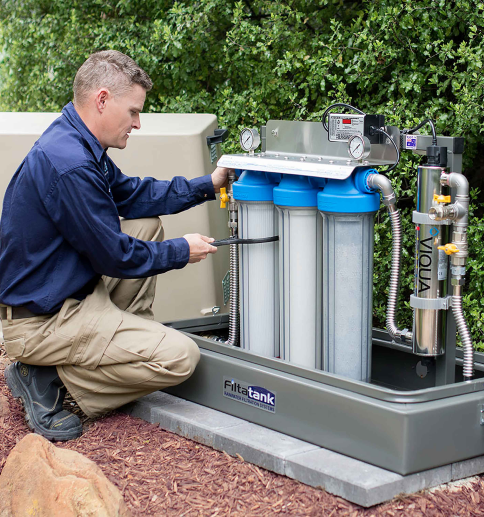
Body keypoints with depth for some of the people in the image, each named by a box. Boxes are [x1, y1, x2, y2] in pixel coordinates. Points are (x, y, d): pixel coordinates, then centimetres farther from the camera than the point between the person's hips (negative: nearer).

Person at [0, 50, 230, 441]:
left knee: (148, 224, 18)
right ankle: (50, 381, -7)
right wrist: (182, 251, -3)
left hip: (71, 289, 11)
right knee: (180, 357, -16)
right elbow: (116, 256, -19)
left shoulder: (78, 143, 5)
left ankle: (132, 336, 20)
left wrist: (206, 186, 14)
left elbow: (130, 195, 19)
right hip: (40, 322, -11)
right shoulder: (69, 165, -27)